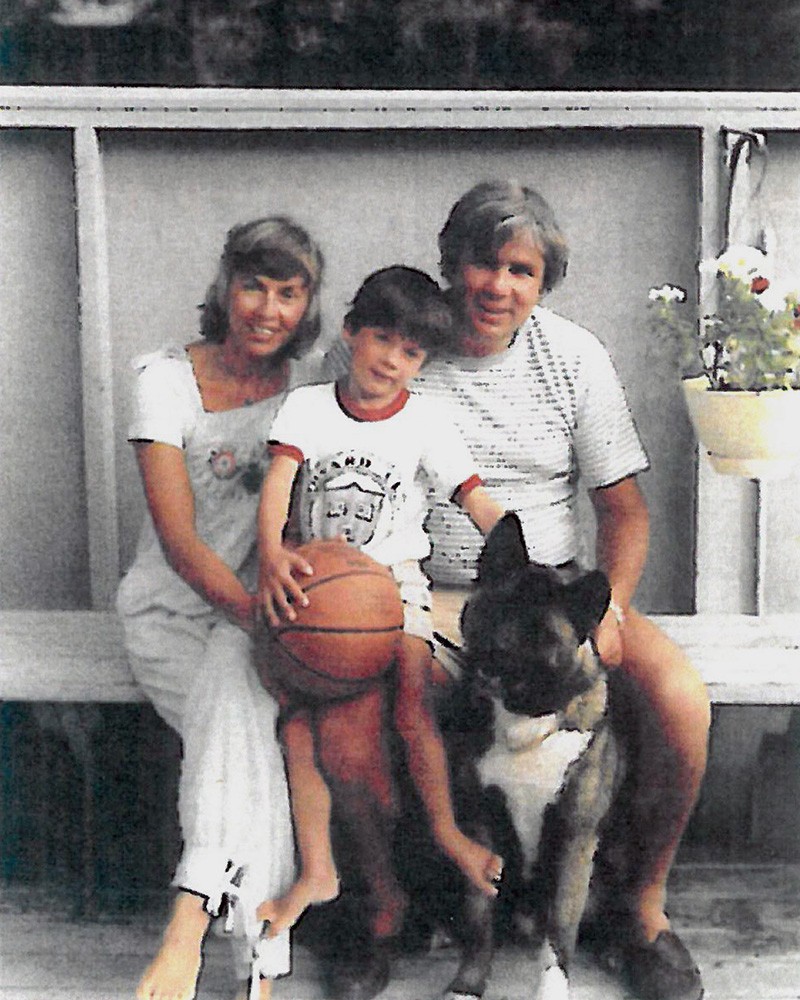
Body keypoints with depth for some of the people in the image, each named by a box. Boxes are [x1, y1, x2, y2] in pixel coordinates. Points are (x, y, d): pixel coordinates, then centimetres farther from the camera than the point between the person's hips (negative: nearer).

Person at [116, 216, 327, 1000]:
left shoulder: (313, 384, 2)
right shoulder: (167, 382, -8)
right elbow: (180, 543, -15)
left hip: (267, 602, 2)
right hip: (172, 616, -1)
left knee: (237, 675, -34)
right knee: (250, 726, -30)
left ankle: (190, 922, -39)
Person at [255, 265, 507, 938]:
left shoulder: (426, 424, 0)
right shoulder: (307, 407, 2)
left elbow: (479, 504, -4)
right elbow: (277, 485, -11)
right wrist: (273, 556, -31)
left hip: (394, 579, -1)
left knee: (413, 708, -20)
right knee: (299, 713, -13)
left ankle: (446, 831, 1)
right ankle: (317, 871, -6)